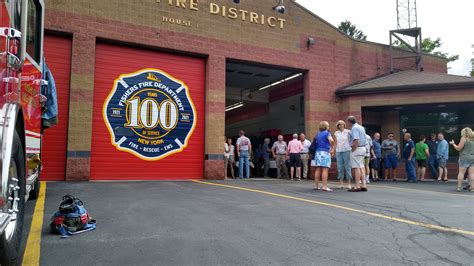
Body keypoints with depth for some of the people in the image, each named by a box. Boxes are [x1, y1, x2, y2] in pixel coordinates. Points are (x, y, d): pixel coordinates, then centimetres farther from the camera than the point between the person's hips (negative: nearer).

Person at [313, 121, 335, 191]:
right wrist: (332, 148, -9)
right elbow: (331, 140, -21)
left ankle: (316, 186, 9)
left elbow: (315, 143, 24)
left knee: (318, 170, 7)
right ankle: (324, 187, -10)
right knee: (325, 170, -8)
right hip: (325, 152, -7)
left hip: (318, 152, 7)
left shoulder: (318, 134, 17)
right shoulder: (327, 133, -4)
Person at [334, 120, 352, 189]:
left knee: (347, 167, -4)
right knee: (340, 167, 2)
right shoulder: (336, 133, 9)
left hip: (346, 150, -3)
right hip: (338, 151, 3)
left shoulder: (348, 132, 1)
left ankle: (349, 184, 0)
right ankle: (341, 183, 7)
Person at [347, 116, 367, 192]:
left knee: (356, 167, -6)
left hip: (357, 149, -10)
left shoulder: (354, 128, -13)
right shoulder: (361, 127, 17)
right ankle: (363, 185, 12)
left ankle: (357, 186, -4)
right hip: (363, 148, 10)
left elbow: (356, 141, -23)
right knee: (361, 166, 11)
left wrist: (352, 150, -15)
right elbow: (364, 139, 17)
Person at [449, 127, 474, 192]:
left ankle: (459, 187, -3)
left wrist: (453, 144, 7)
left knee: (461, 172, -2)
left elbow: (458, 148, -7)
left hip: (464, 158, -5)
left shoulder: (464, 138, -5)